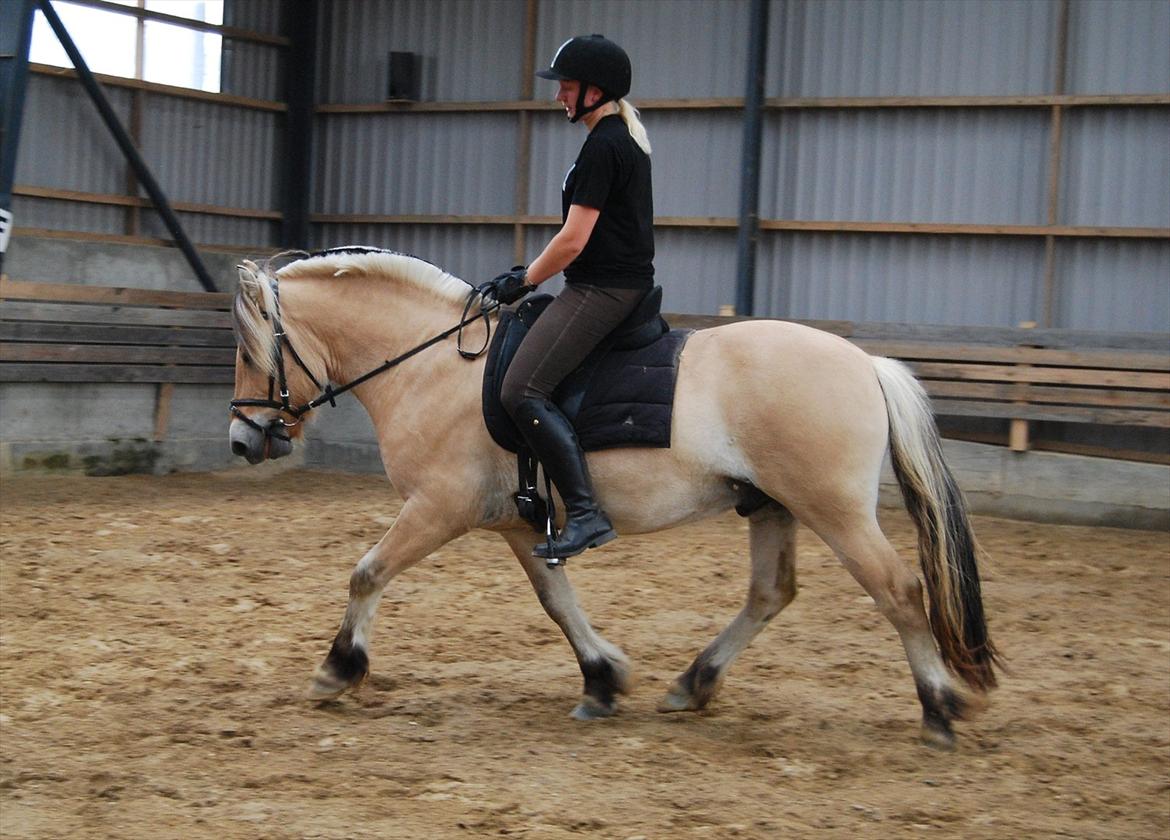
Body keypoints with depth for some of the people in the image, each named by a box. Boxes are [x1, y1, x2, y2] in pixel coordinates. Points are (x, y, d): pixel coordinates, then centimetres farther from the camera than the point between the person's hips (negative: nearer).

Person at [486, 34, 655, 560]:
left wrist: (524, 281, -5)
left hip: (602, 290, -11)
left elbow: (573, 241, -18)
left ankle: (586, 514, -24)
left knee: (522, 393, -19)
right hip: (626, 283, 11)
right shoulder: (627, 138, 17)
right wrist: (532, 273, 23)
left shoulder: (602, 147, -15)